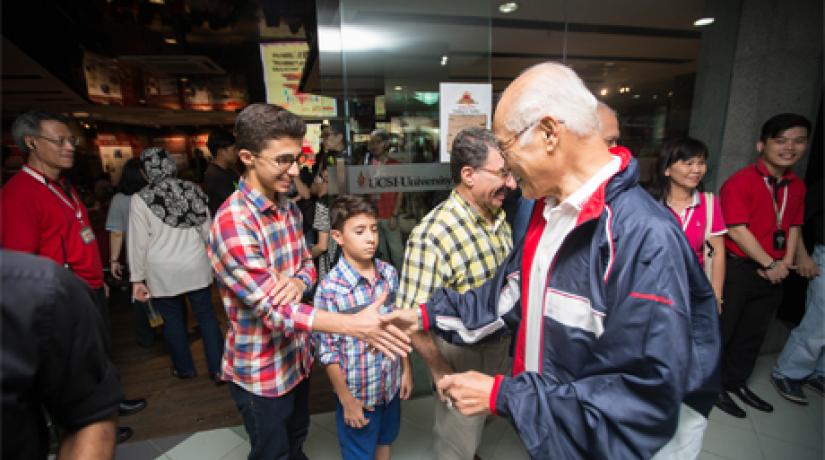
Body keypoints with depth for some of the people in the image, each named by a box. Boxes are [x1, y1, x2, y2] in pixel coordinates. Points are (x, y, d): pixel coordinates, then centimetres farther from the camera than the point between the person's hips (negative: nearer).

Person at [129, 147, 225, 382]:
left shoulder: (141, 199, -10)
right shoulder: (193, 190, -4)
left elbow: (138, 242, -8)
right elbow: (207, 230, 1)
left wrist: (137, 278, 0)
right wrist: (211, 257, 15)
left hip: (163, 272, -1)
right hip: (197, 267, 2)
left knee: (173, 319, 15)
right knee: (206, 315, 10)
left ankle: (184, 368, 30)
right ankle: (217, 368, 15)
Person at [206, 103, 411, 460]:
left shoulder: (289, 209, -2)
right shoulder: (232, 224, -27)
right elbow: (274, 309, -30)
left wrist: (299, 281, -18)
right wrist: (355, 325, -38)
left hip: (297, 357, 7)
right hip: (260, 372, -6)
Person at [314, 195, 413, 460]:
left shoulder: (389, 273, -8)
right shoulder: (330, 287, -24)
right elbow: (328, 351, -17)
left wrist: (407, 369, 6)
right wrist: (346, 399, -11)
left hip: (391, 383, 4)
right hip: (358, 390, -4)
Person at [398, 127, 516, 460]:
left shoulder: (499, 215, -7)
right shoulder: (431, 236, -30)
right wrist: (441, 370, -13)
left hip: (501, 344, 7)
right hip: (461, 356, -6)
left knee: (481, 420, 33)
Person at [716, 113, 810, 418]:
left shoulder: (797, 187, 8)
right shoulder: (740, 182, -16)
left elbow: (793, 226, 14)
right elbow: (737, 230, -18)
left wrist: (786, 262, 0)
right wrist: (769, 264, -13)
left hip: (772, 273, 7)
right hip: (737, 269, -7)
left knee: (753, 333, 19)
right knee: (722, 331, 6)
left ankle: (737, 382, 37)